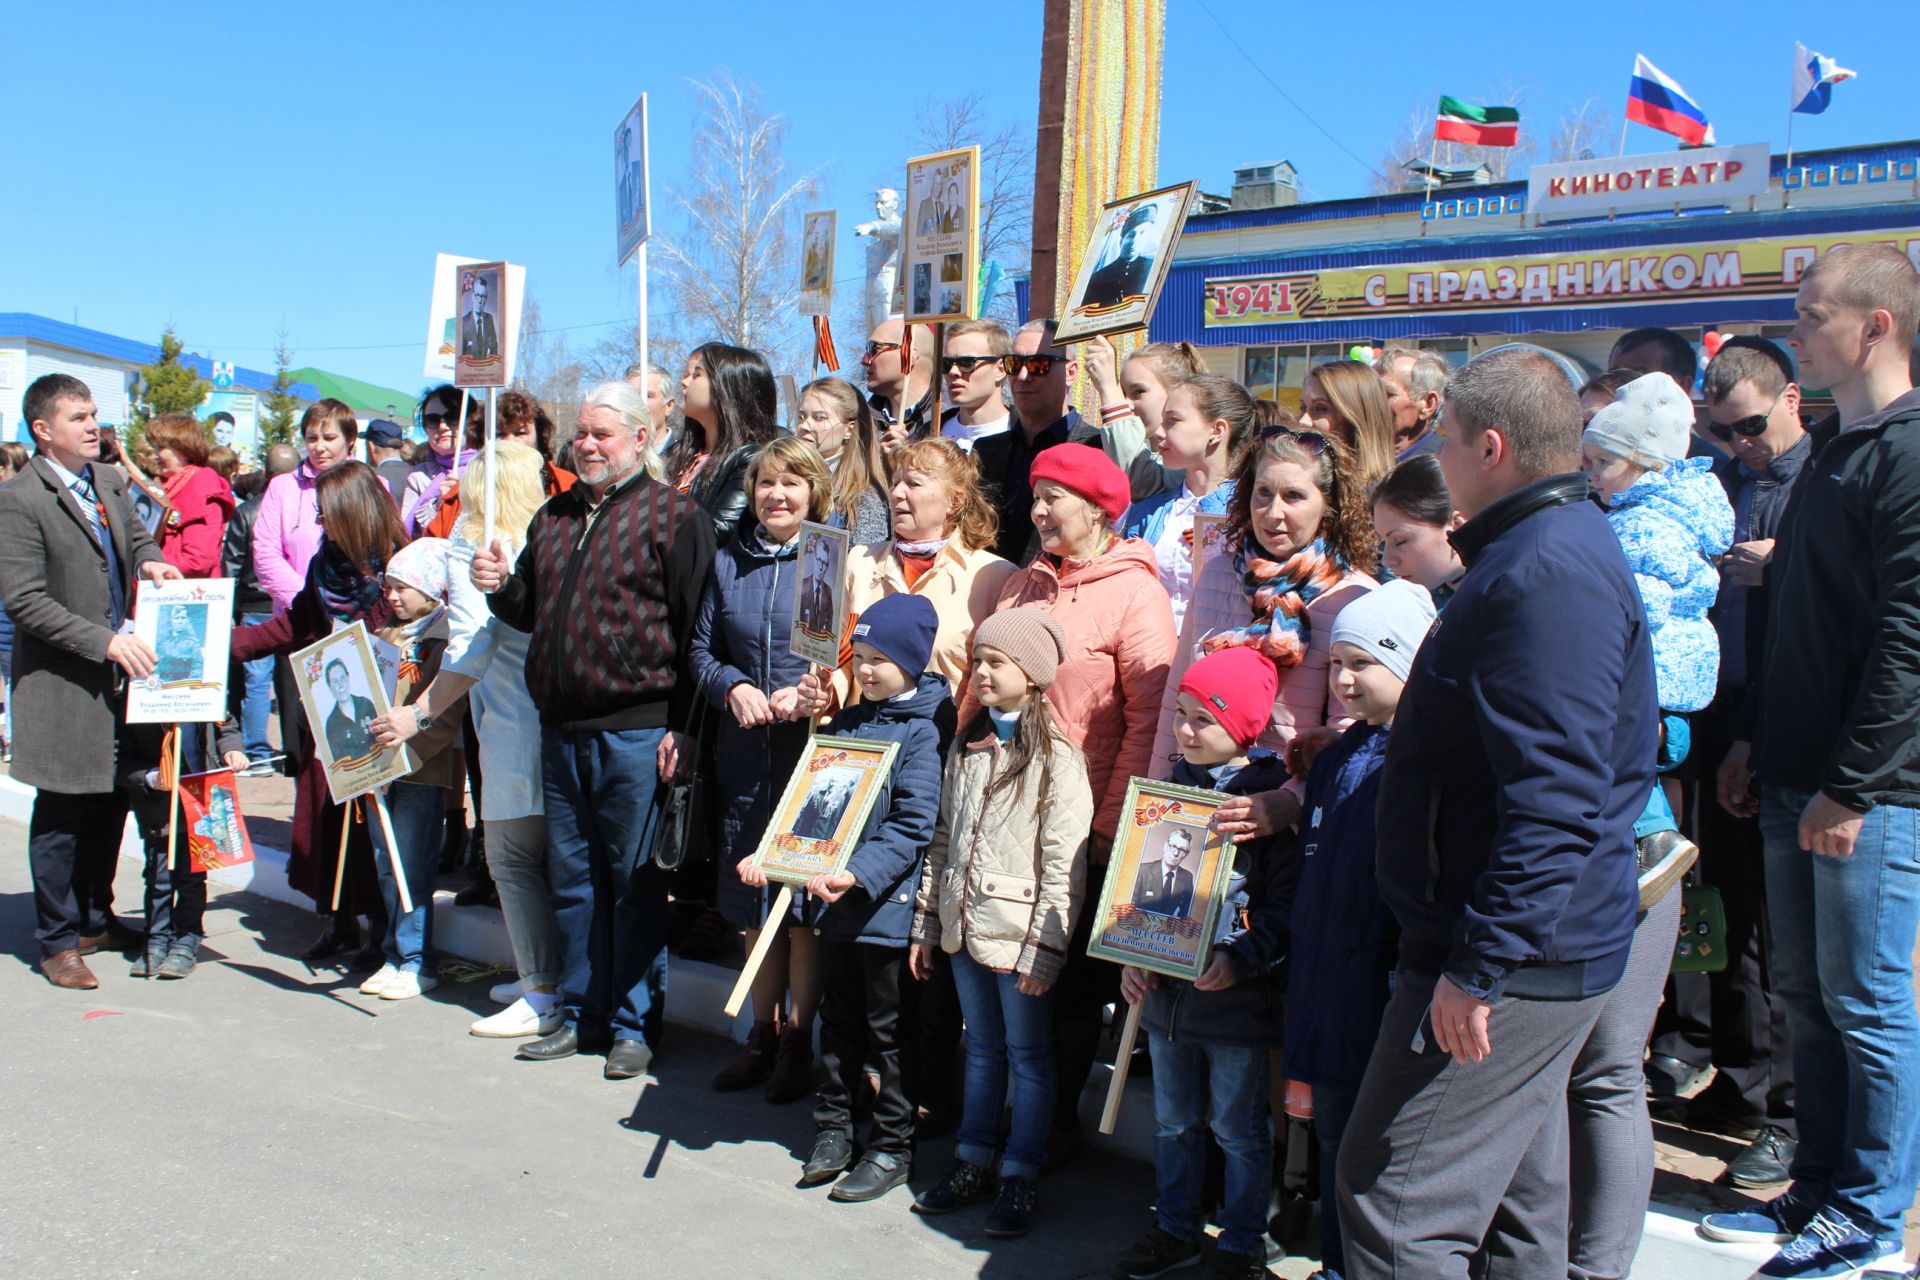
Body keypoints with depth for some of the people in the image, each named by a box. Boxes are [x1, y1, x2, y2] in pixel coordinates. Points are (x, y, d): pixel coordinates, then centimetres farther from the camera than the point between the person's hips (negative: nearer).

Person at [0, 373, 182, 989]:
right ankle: (57, 942, 17)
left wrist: (150, 559, 2)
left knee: (110, 805, 16)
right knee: (61, 815, 3)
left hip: (118, 672, 7)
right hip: (60, 684, -7)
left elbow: (135, 534, 26)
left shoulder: (108, 481, 8)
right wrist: (104, 641, -24)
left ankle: (96, 918, 33)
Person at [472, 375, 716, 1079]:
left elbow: (696, 625, -10)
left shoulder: (674, 513, -4)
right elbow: (531, 610, 27)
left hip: (637, 730, -7)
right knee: (572, 877, 13)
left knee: (635, 883, 2)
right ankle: (582, 1013, 25)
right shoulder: (554, 516, 17)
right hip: (561, 730, 7)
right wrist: (501, 588, 3)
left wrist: (683, 727, -15)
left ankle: (634, 1024, 13)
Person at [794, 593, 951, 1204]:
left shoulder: (923, 732, -12)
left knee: (889, 1031, 4)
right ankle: (834, 1128, 29)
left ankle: (891, 1148, 15)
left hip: (887, 904, -7)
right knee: (839, 1022, 17)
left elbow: (913, 827, -18)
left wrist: (859, 875, -29)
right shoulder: (847, 722, 11)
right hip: (834, 901, 7)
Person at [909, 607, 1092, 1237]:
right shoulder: (966, 747, 10)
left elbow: (1064, 863, -15)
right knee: (982, 1049, 18)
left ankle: (1020, 1176, 17)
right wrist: (926, 925, 12)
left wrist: (1046, 948, -18)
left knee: (1028, 1056, 6)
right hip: (964, 926, 6)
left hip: (1018, 931, -6)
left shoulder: (1055, 758, -12)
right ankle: (973, 1161, 28)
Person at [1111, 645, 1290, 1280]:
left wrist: (1243, 958, -23)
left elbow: (1285, 897, -13)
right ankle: (1175, 1228, 32)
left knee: (1238, 1128, 7)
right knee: (1173, 1120, 17)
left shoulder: (1271, 793, -10)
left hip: (1236, 995, -6)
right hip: (1164, 988, 6)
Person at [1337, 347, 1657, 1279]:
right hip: (1534, 952, 11)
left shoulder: (1547, 575, -22)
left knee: (1395, 1200, -5)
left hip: (1513, 957, -11)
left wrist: (1479, 965, -26)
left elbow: (1554, 800, -29)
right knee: (1518, 1197, 21)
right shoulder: (1561, 547, 14)